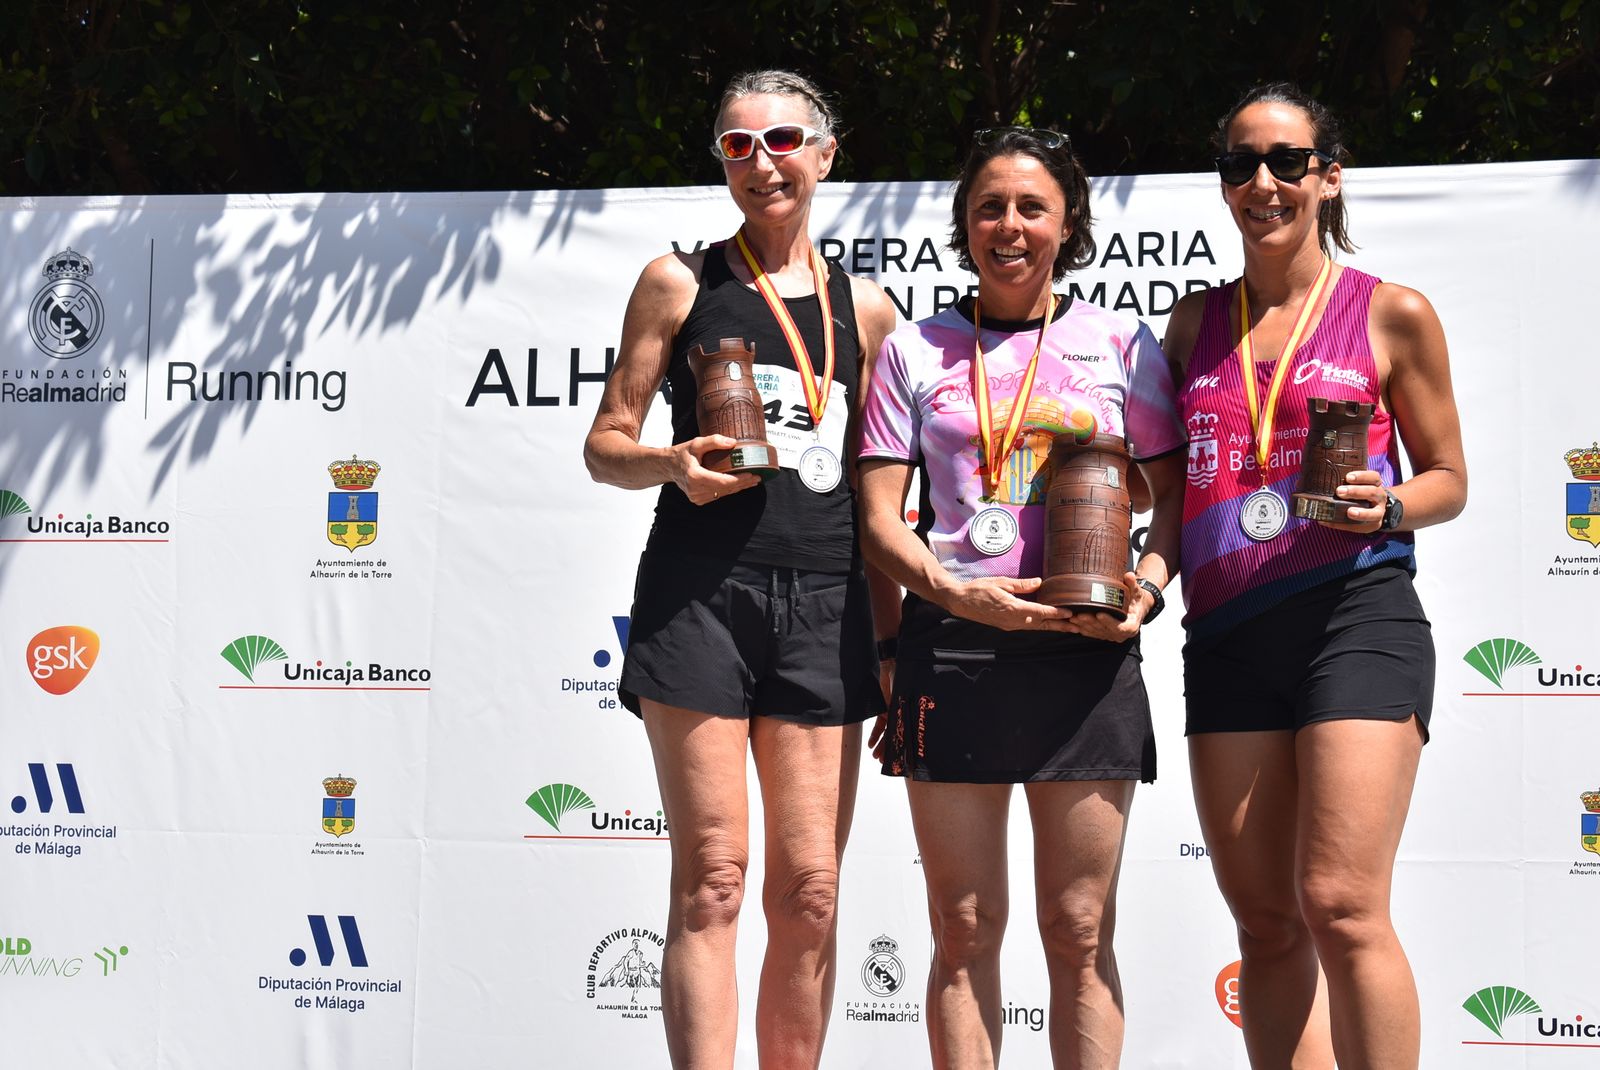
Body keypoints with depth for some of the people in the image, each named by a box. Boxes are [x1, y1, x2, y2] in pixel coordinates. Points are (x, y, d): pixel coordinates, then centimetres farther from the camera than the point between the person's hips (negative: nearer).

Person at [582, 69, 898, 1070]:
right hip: (701, 592, -2)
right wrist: (673, 462, -15)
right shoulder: (680, 283, 9)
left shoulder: (865, 308, 15)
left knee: (811, 893, 1)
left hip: (824, 605, 3)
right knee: (711, 880, -7)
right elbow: (605, 443, 8)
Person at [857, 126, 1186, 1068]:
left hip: (1085, 646, 0)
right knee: (965, 930, 2)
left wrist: (1148, 586, -9)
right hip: (952, 645, 0)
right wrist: (957, 593, -13)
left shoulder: (1120, 344, 9)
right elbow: (880, 518, 5)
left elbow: (1178, 492, 11)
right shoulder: (916, 351, 9)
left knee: (1081, 930, 2)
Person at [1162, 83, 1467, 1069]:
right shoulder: (1196, 323, 15)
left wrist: (1387, 507, -13)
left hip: (1355, 615, -5)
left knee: (1341, 906, -15)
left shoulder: (1393, 313, 4)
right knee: (1265, 920, 6)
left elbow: (1448, 478, 8)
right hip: (1227, 632, 5)